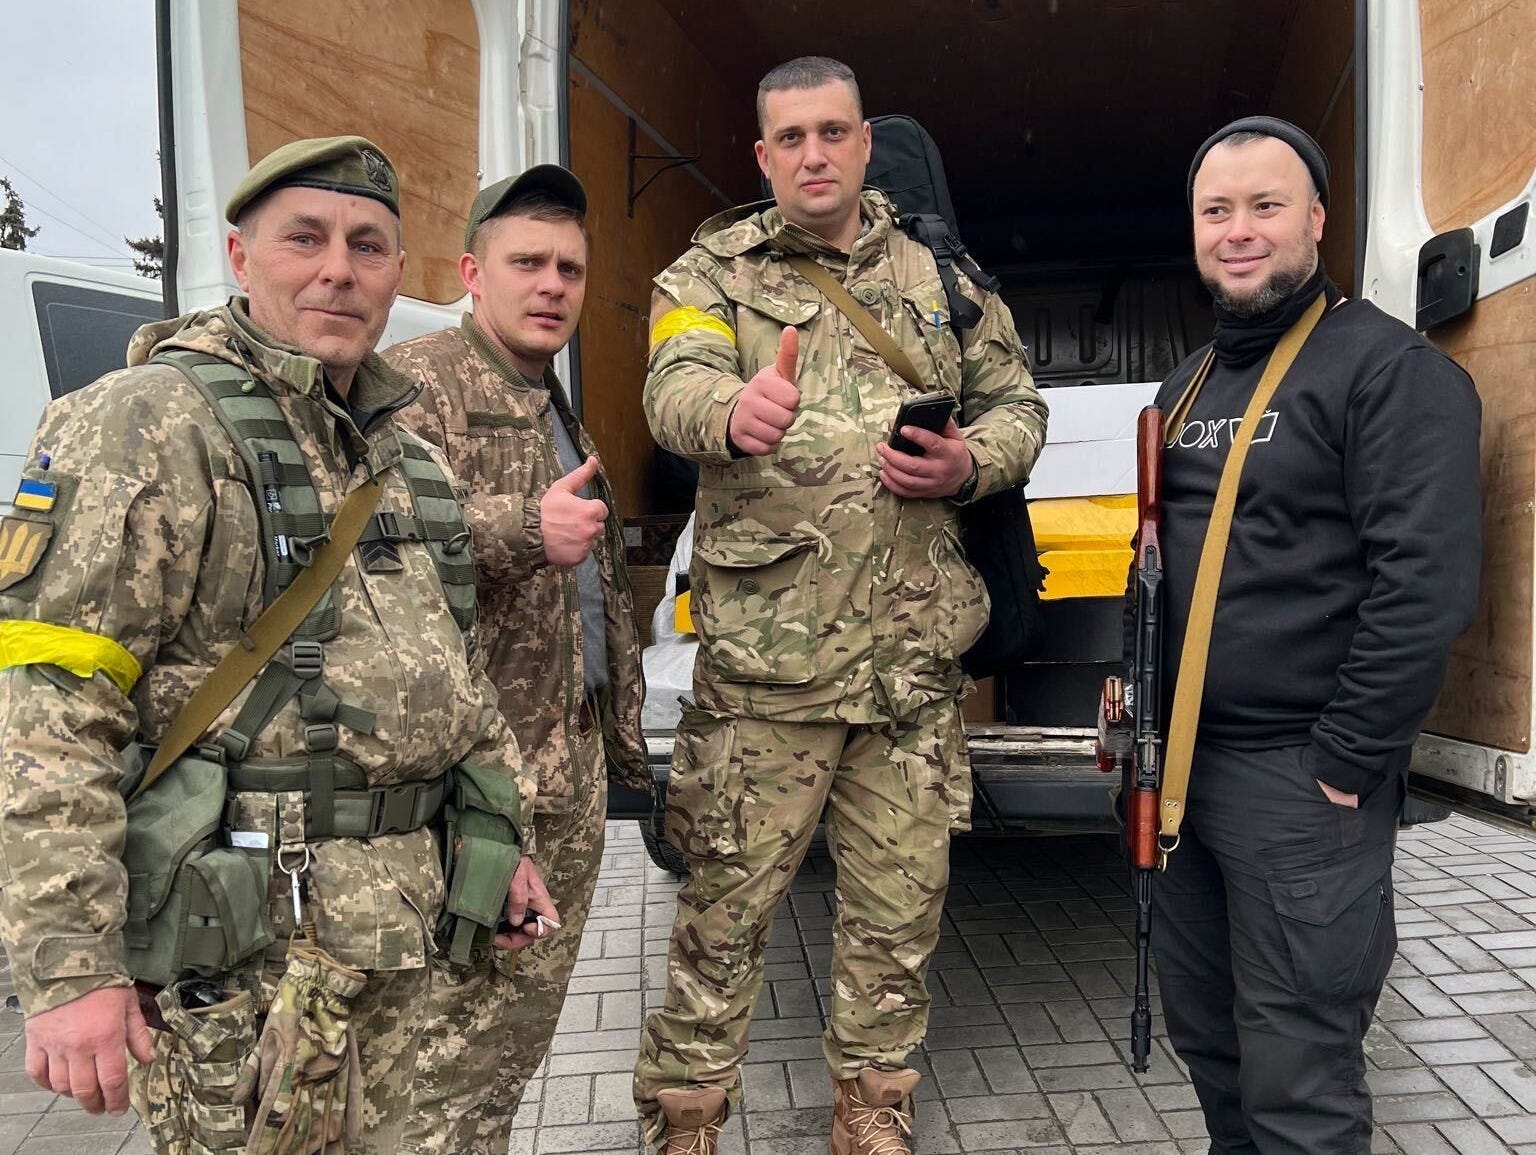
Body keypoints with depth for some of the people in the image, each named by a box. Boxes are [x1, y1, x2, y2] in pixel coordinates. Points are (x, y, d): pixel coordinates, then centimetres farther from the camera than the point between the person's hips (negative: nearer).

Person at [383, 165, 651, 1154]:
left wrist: (624, 739, 24)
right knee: (454, 1024, -2)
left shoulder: (565, 416, 22)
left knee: (528, 1010, 17)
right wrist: (524, 527, -28)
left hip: (575, 772, 9)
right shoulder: (417, 381, -6)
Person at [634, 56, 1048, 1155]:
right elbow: (675, 384, -16)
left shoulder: (941, 273, 15)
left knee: (902, 905, 13)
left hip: (917, 654, 4)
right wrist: (731, 412, -41)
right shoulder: (712, 271, 4)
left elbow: (1018, 403, 18)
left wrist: (972, 463, -5)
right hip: (764, 657, -3)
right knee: (730, 898, 4)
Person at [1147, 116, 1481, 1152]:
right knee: (1202, 1034, 20)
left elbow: (1427, 585, -18)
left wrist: (1344, 767, -17)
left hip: (1302, 784, -7)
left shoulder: (1393, 369, -10)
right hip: (1179, 766, 8)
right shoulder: (1189, 385, 15)